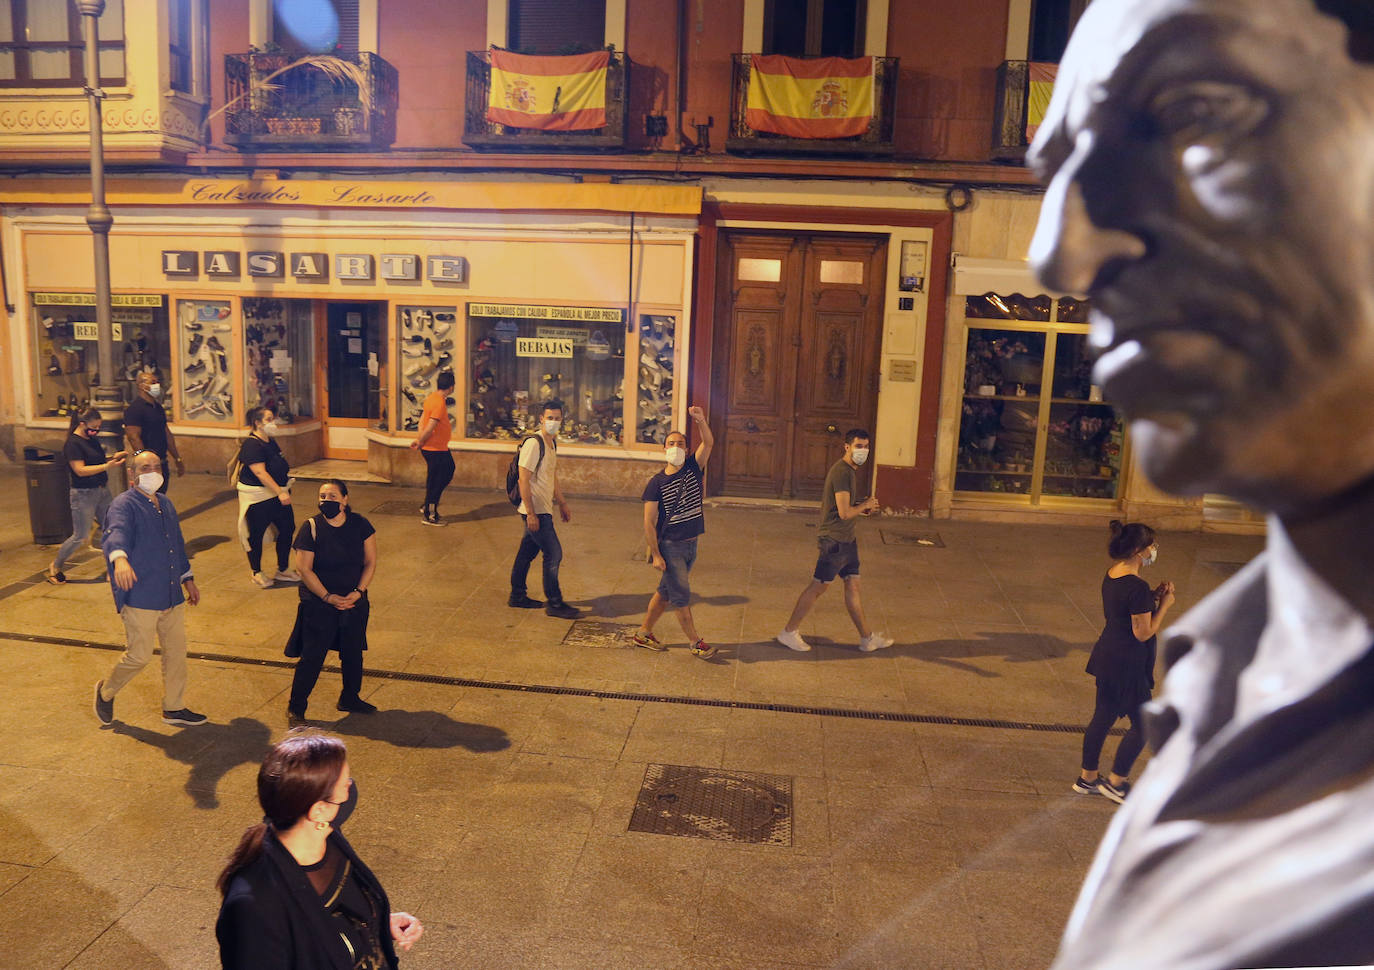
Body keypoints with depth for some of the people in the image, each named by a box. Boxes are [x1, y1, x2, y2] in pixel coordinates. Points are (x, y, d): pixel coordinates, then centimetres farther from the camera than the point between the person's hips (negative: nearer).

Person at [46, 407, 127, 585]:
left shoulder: (92, 440, 9)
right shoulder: (72, 444, -15)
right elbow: (80, 470, -23)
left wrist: (113, 457, 4)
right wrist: (107, 466, -30)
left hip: (102, 491, 8)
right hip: (83, 495, -8)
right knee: (80, 536, 0)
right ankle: (55, 566, 21)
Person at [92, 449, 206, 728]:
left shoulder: (165, 503, 15)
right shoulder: (124, 504, -11)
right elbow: (116, 533, -32)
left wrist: (188, 579, 27)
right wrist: (119, 558, -53)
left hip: (172, 595, 8)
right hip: (140, 597, -8)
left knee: (176, 651, 12)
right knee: (140, 655, -2)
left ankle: (174, 708, 25)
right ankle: (106, 691, 27)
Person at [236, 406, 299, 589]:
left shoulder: (270, 442, 12)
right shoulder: (251, 445, -17)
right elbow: (260, 473, -25)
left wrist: (285, 490, 26)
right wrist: (280, 492, -29)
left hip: (278, 494, 9)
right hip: (258, 497, -9)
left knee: (287, 529, 10)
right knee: (256, 535, 4)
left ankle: (282, 569, 24)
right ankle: (257, 573, 18)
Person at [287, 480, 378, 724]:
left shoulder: (359, 525, -3)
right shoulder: (311, 527, -11)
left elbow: (370, 562, 0)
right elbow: (304, 569, -12)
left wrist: (358, 592, -12)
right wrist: (328, 597, -17)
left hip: (354, 602, 4)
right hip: (319, 604, -3)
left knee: (353, 652, 15)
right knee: (312, 656, 0)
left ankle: (350, 698, 35)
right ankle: (296, 707, 16)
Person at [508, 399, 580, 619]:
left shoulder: (552, 442, 12)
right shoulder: (533, 443, -18)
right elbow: (524, 480, -20)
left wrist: (563, 504, 25)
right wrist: (530, 514, -23)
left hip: (543, 509, 9)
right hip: (535, 510, -9)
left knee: (527, 552, 17)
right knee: (553, 554, -5)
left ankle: (517, 596, 29)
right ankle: (555, 604, 4)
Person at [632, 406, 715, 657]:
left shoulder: (693, 468, 2)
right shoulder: (656, 483, -9)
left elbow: (708, 443, -14)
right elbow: (649, 522, -9)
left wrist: (700, 420, -32)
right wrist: (656, 554, -13)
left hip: (691, 544, 5)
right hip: (669, 546, -5)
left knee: (666, 592, 14)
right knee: (681, 596, -2)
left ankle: (643, 633, 28)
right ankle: (696, 643, 10)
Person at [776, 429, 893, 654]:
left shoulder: (851, 471, 14)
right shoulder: (841, 472, -19)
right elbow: (844, 512, -24)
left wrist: (863, 508, 7)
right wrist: (865, 505, -7)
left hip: (846, 539, 10)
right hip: (834, 539, -10)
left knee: (853, 586, 13)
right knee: (817, 587, -2)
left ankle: (867, 638, 20)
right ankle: (789, 632, 9)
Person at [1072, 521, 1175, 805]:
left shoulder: (1111, 576, 3)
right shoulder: (1137, 587, -24)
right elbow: (1143, 632, -20)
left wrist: (1151, 596, 5)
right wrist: (1164, 604, -10)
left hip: (1107, 657, 9)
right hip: (1127, 665, -9)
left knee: (1102, 717, 18)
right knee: (1142, 724, 8)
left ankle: (1087, 778, 29)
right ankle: (1115, 782, 18)